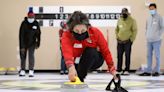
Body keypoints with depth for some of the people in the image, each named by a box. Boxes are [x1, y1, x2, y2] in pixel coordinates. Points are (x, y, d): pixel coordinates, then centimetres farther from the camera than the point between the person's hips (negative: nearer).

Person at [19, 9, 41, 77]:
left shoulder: (36, 23, -10)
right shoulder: (24, 23, -18)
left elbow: (38, 34, 0)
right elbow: (21, 35, -20)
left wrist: (38, 44, 1)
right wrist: (22, 46, -23)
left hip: (32, 43, 1)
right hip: (24, 43, -1)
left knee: (31, 55, -9)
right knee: (23, 56, 6)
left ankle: (31, 71, -7)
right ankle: (22, 70, 17)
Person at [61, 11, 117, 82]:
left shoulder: (95, 32, -23)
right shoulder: (67, 36, -27)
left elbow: (105, 51, -14)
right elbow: (67, 52, -47)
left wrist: (112, 69, -20)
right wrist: (71, 68, -67)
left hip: (95, 59, -1)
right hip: (78, 61, 2)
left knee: (90, 51, -32)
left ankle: (80, 78, -27)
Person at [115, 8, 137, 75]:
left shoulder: (132, 20, -5)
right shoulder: (119, 20, 8)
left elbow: (134, 31, -5)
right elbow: (116, 30, 16)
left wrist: (131, 39, -8)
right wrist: (117, 37, 6)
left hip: (128, 41, -4)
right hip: (120, 41, 4)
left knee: (127, 56, -2)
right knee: (119, 55, 6)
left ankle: (126, 70, 3)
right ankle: (119, 70, 13)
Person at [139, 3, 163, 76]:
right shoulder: (149, 18, 14)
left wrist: (158, 35, -10)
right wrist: (146, 35, 9)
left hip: (156, 40, -6)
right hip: (149, 40, 6)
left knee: (157, 55, -2)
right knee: (149, 56, 7)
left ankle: (157, 71, 3)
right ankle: (148, 71, 11)